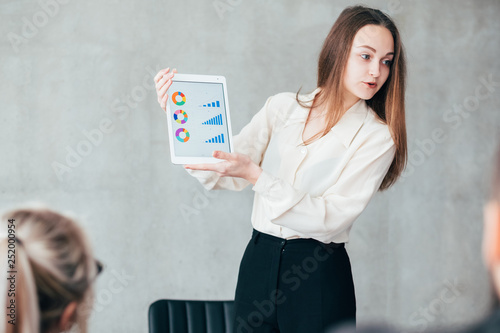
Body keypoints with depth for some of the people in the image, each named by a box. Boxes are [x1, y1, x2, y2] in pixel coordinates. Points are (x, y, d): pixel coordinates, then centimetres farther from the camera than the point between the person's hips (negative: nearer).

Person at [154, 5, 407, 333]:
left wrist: (256, 175, -25)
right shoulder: (283, 107, 5)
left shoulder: (377, 137, -6)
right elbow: (225, 176, -1)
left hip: (319, 280, -3)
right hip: (258, 264, 3)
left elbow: (331, 218, -16)